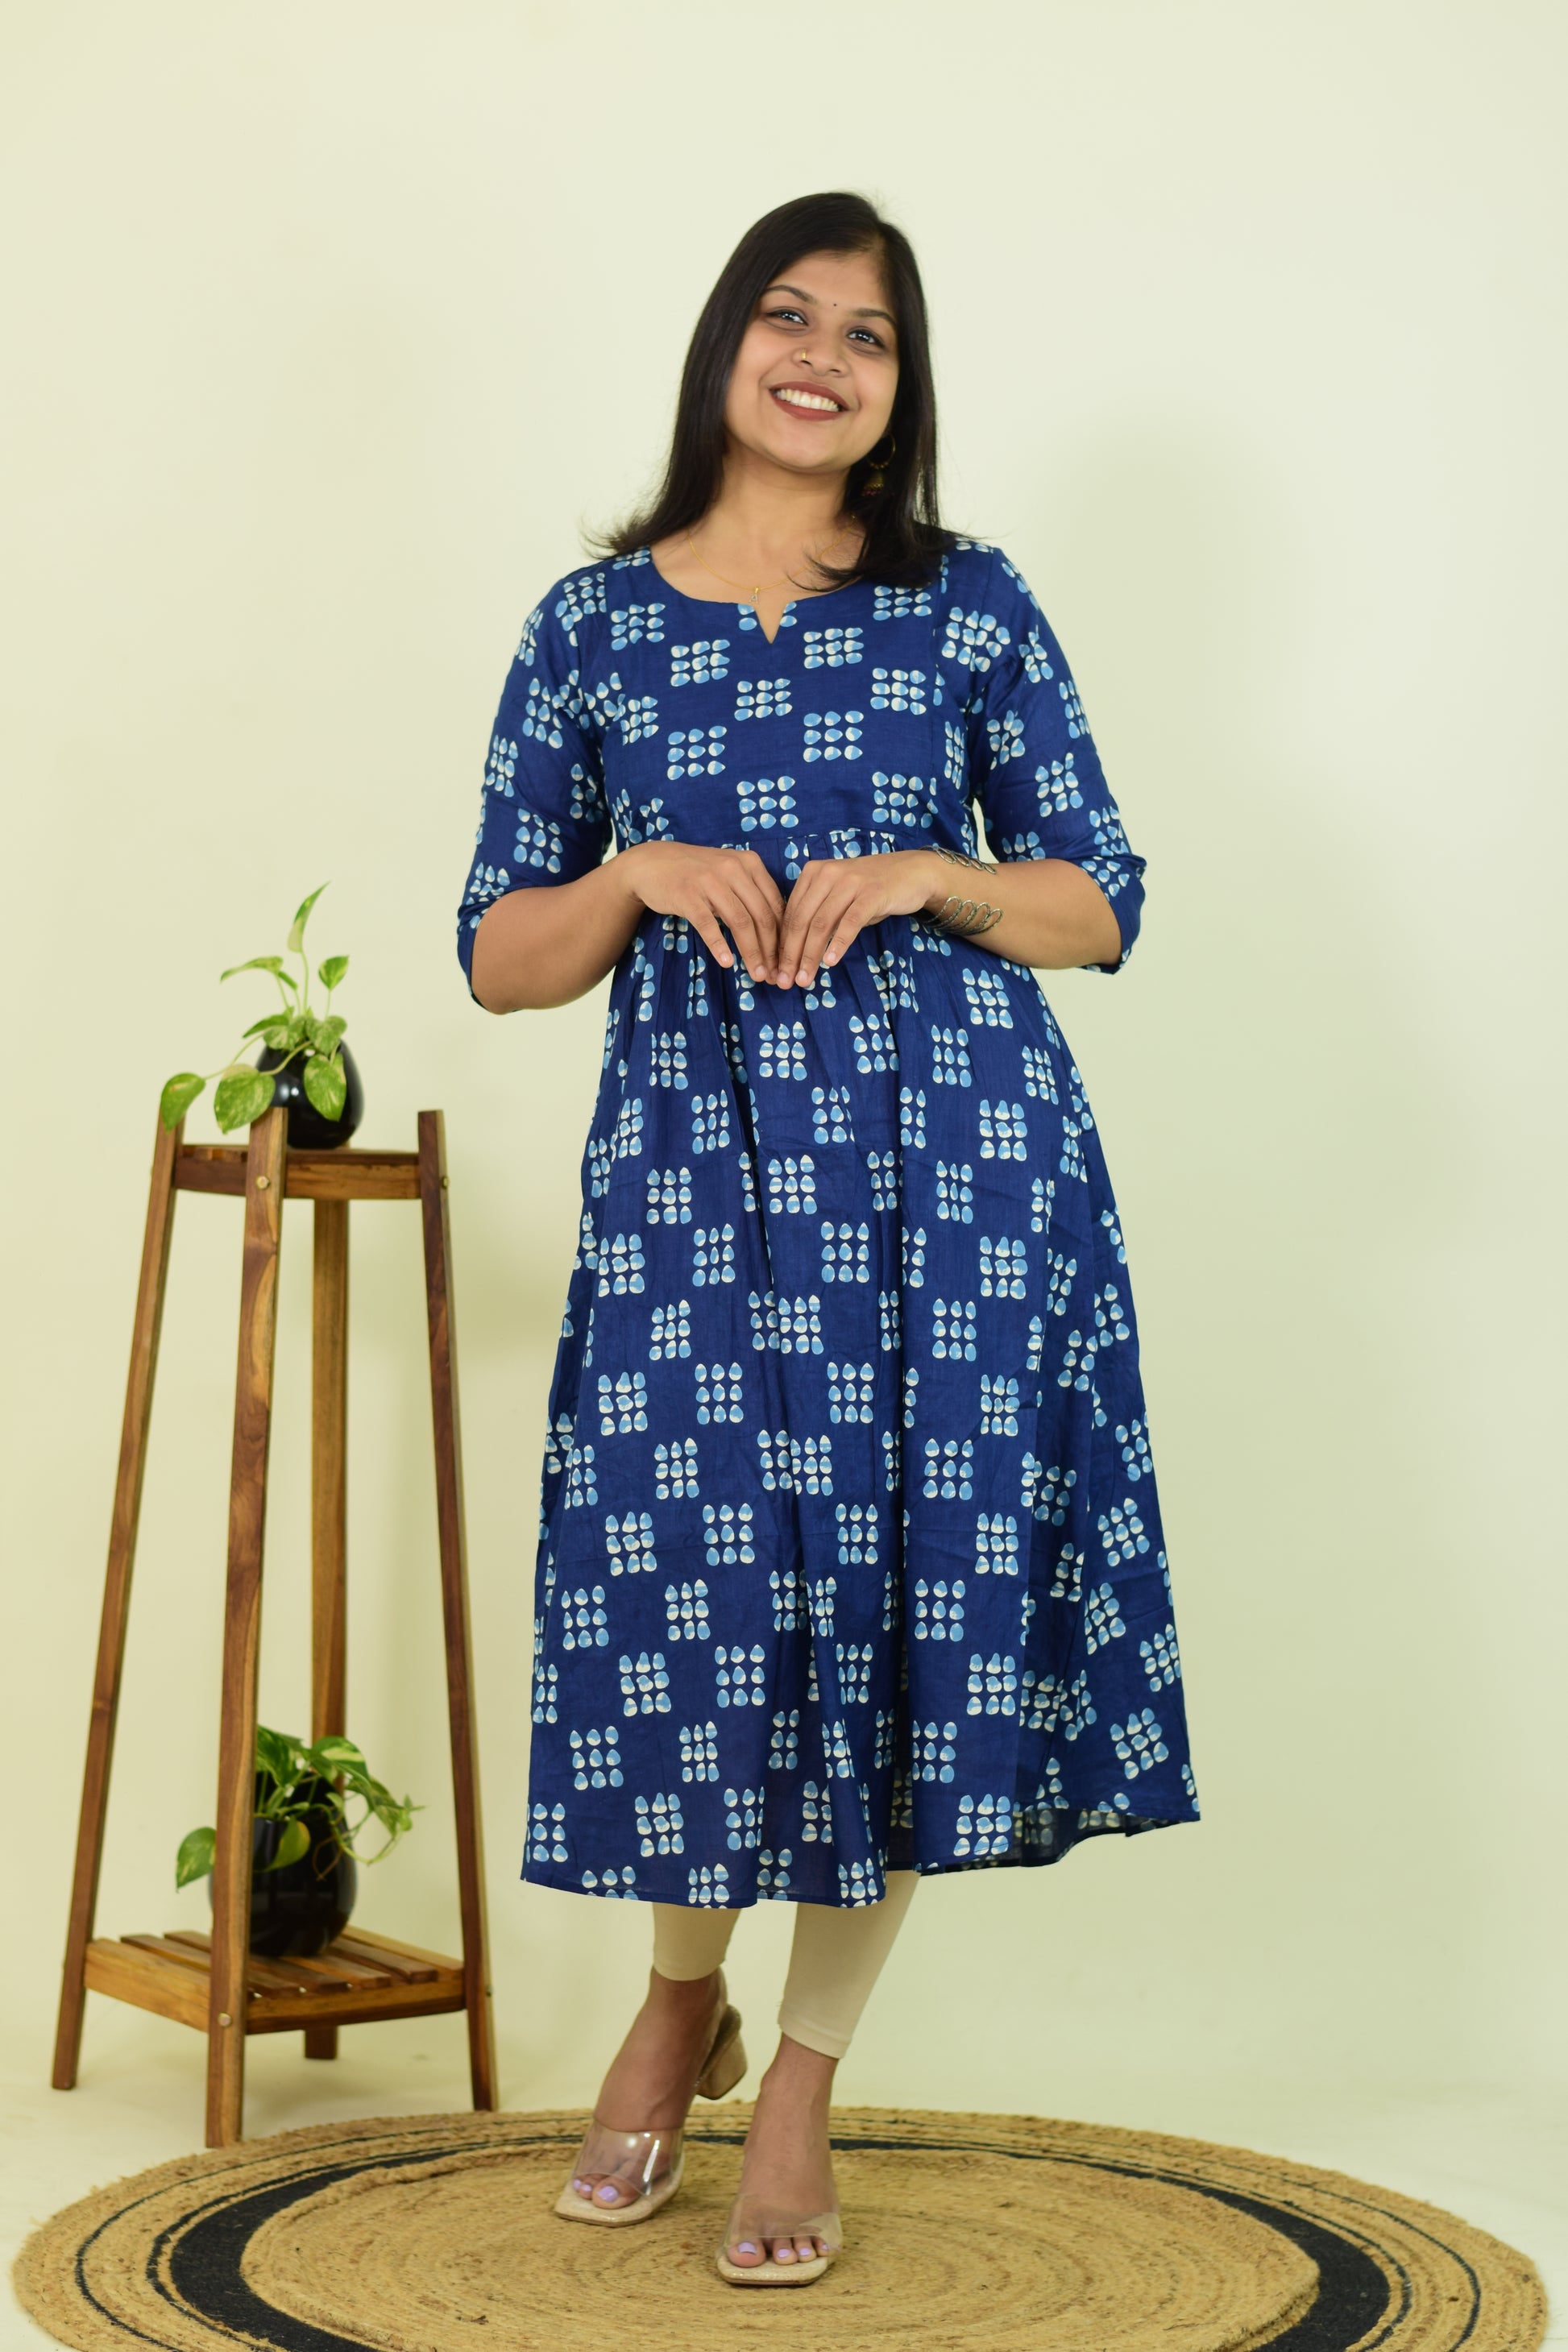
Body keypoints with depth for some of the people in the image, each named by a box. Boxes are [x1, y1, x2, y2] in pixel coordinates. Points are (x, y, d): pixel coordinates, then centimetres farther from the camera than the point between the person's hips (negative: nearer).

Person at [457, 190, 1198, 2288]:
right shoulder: (592, 624, 8)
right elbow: (498, 958, 9)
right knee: (688, 1581, -1)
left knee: (916, 1585, -1)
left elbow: (1102, 906, 8)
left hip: (954, 1147, 0)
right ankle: (680, 2002, 29)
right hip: (691, 1162, 0)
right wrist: (641, 874, -9)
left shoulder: (973, 607, 6)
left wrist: (927, 875, -10)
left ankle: (805, 2079, 17)